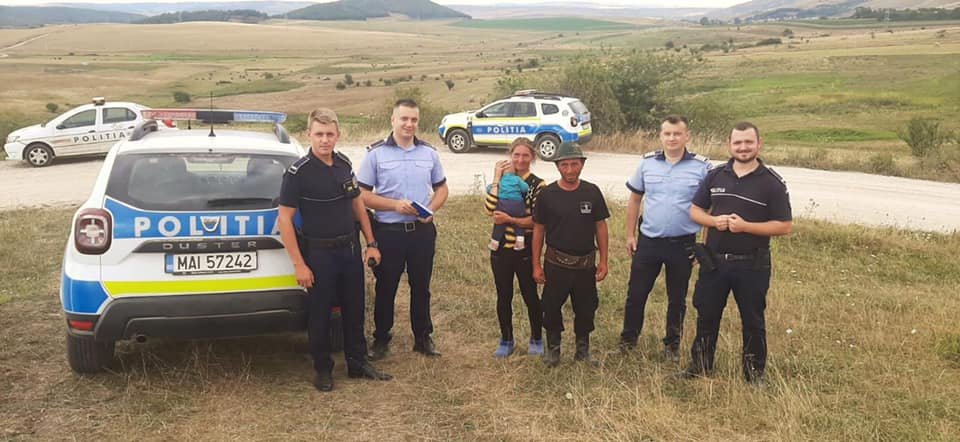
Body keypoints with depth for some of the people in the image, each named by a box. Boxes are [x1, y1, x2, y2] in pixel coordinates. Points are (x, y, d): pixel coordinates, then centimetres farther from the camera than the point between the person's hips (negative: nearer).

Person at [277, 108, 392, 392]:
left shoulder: (344, 164, 3)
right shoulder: (298, 172, -15)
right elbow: (284, 219, -14)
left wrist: (370, 243, 11)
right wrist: (299, 264, -17)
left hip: (350, 248, 6)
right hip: (319, 252, -5)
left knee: (354, 309, 15)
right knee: (319, 314, 7)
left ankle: (358, 363, 29)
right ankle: (323, 370, 23)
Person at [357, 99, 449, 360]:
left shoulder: (429, 153, 6)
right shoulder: (376, 153, -4)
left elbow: (441, 189, 14)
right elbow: (363, 195, -6)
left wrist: (432, 209, -7)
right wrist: (395, 205, -18)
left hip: (422, 231, 3)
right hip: (389, 232, -2)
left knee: (421, 287, 13)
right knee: (385, 288, 9)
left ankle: (423, 338, 27)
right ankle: (381, 340, 23)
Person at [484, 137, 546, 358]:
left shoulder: (538, 185, -5)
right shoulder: (502, 180, 4)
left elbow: (538, 220, -13)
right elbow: (489, 209, -12)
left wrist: (510, 219, -21)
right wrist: (497, 179, -12)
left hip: (525, 250, -3)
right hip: (501, 248, 3)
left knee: (530, 295, 8)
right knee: (503, 296, 11)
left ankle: (536, 339, 26)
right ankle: (506, 340, 26)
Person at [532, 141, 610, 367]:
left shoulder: (592, 192, -3)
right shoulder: (547, 194, -6)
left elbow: (600, 226, 4)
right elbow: (538, 230, 0)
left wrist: (603, 261, 3)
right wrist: (536, 264, -1)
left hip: (586, 264, 1)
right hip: (556, 263, -1)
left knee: (586, 308, 12)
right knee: (552, 308, 8)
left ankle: (583, 346, 32)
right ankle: (553, 346, 29)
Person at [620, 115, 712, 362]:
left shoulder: (702, 167, -7)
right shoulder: (647, 163, 1)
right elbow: (635, 200, 9)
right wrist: (630, 235, 7)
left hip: (683, 244, -2)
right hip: (648, 241, 2)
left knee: (677, 299, 13)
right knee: (636, 294, 9)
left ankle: (672, 345, 30)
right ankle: (628, 340, 27)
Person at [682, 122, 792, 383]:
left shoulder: (772, 183, -7)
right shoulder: (715, 176, 3)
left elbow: (785, 226, -9)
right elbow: (695, 211, 9)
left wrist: (745, 226, -20)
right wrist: (713, 221, -13)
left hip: (752, 265, -3)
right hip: (714, 261, 3)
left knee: (753, 321, 10)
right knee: (706, 316, 13)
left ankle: (754, 372, 26)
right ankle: (700, 366, 29)